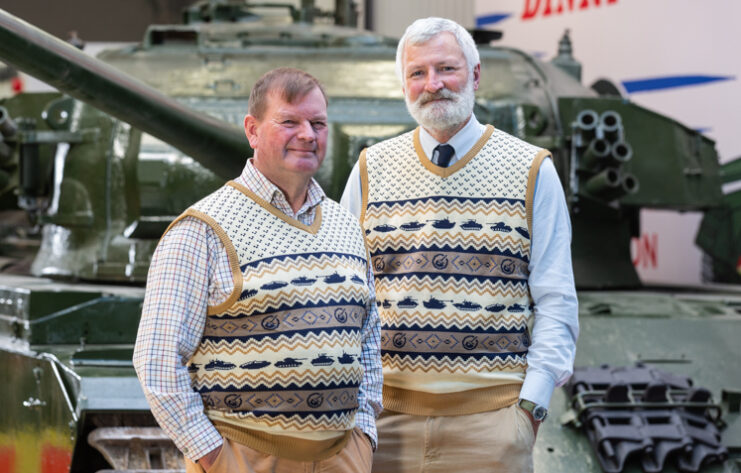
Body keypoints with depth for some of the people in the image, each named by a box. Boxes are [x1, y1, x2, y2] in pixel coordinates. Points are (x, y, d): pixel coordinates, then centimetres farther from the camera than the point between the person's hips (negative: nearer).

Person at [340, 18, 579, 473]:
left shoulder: (532, 172, 5)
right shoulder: (371, 171, 10)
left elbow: (555, 302, 4)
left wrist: (532, 401, -5)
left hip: (492, 412, -1)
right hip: (385, 410, 2)